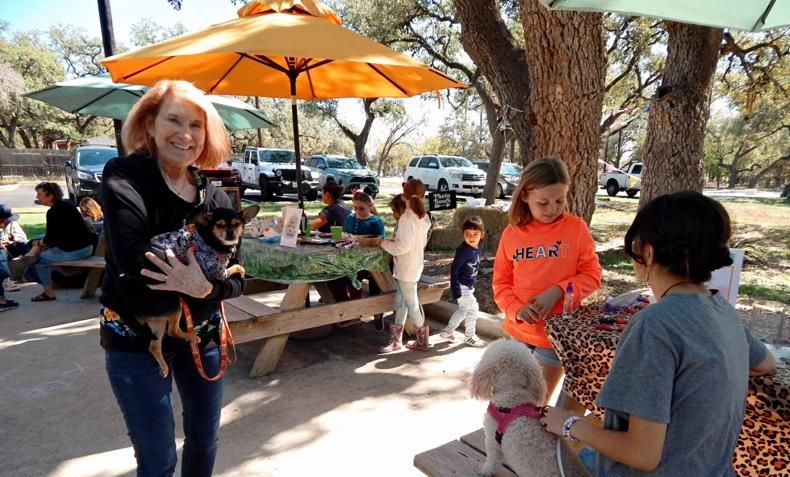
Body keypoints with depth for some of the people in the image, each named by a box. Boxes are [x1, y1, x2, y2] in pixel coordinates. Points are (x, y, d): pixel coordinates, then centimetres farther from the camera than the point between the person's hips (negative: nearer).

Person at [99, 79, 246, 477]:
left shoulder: (215, 198, -3)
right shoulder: (124, 182, -16)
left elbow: (235, 279, -7)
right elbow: (138, 286, -26)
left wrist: (206, 288, -26)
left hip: (202, 334, 5)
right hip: (136, 339, -4)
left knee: (205, 441, 20)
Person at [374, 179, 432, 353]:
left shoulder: (407, 218, -21)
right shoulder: (424, 217, 5)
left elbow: (402, 247, -23)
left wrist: (383, 242, -9)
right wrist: (395, 241, 16)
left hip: (407, 268, -9)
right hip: (415, 264, 9)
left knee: (411, 304, 5)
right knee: (400, 302, 14)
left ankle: (423, 341, 19)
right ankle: (396, 339, 22)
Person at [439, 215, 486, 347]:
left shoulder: (478, 249, 0)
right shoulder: (463, 250, -24)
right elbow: (454, 270, -23)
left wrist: (473, 284, 17)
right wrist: (456, 291, -25)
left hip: (469, 286, 9)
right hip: (462, 286, -9)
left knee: (463, 310, 20)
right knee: (473, 309, 0)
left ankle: (447, 331, 33)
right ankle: (470, 336, 19)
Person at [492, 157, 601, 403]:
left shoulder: (575, 227, -7)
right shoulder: (511, 233, -2)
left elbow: (592, 275, -5)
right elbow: (500, 283, 3)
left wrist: (558, 291, -21)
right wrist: (516, 309, -15)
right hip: (517, 333, 3)